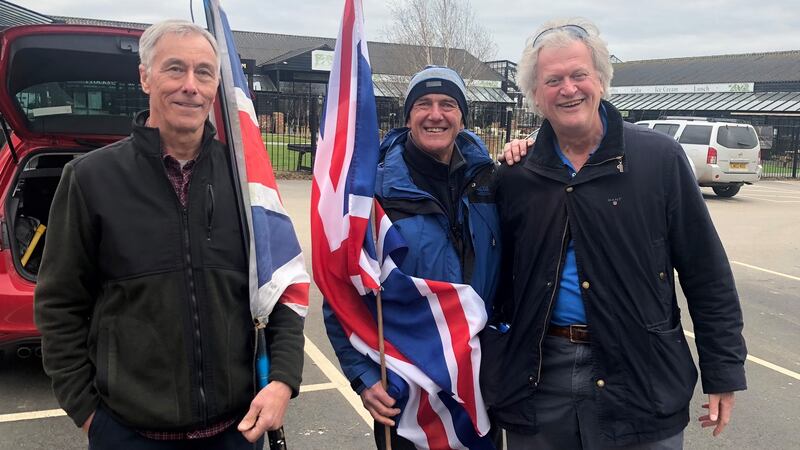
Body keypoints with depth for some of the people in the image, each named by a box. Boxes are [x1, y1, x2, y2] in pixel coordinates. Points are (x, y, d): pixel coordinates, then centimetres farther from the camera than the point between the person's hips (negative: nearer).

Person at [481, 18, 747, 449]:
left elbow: (707, 275, -3)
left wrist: (723, 370, -3)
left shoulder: (659, 158, -6)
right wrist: (494, 362, 1)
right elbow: (501, 274, 9)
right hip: (537, 377, 2)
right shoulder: (516, 175, 1)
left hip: (640, 378, -2)